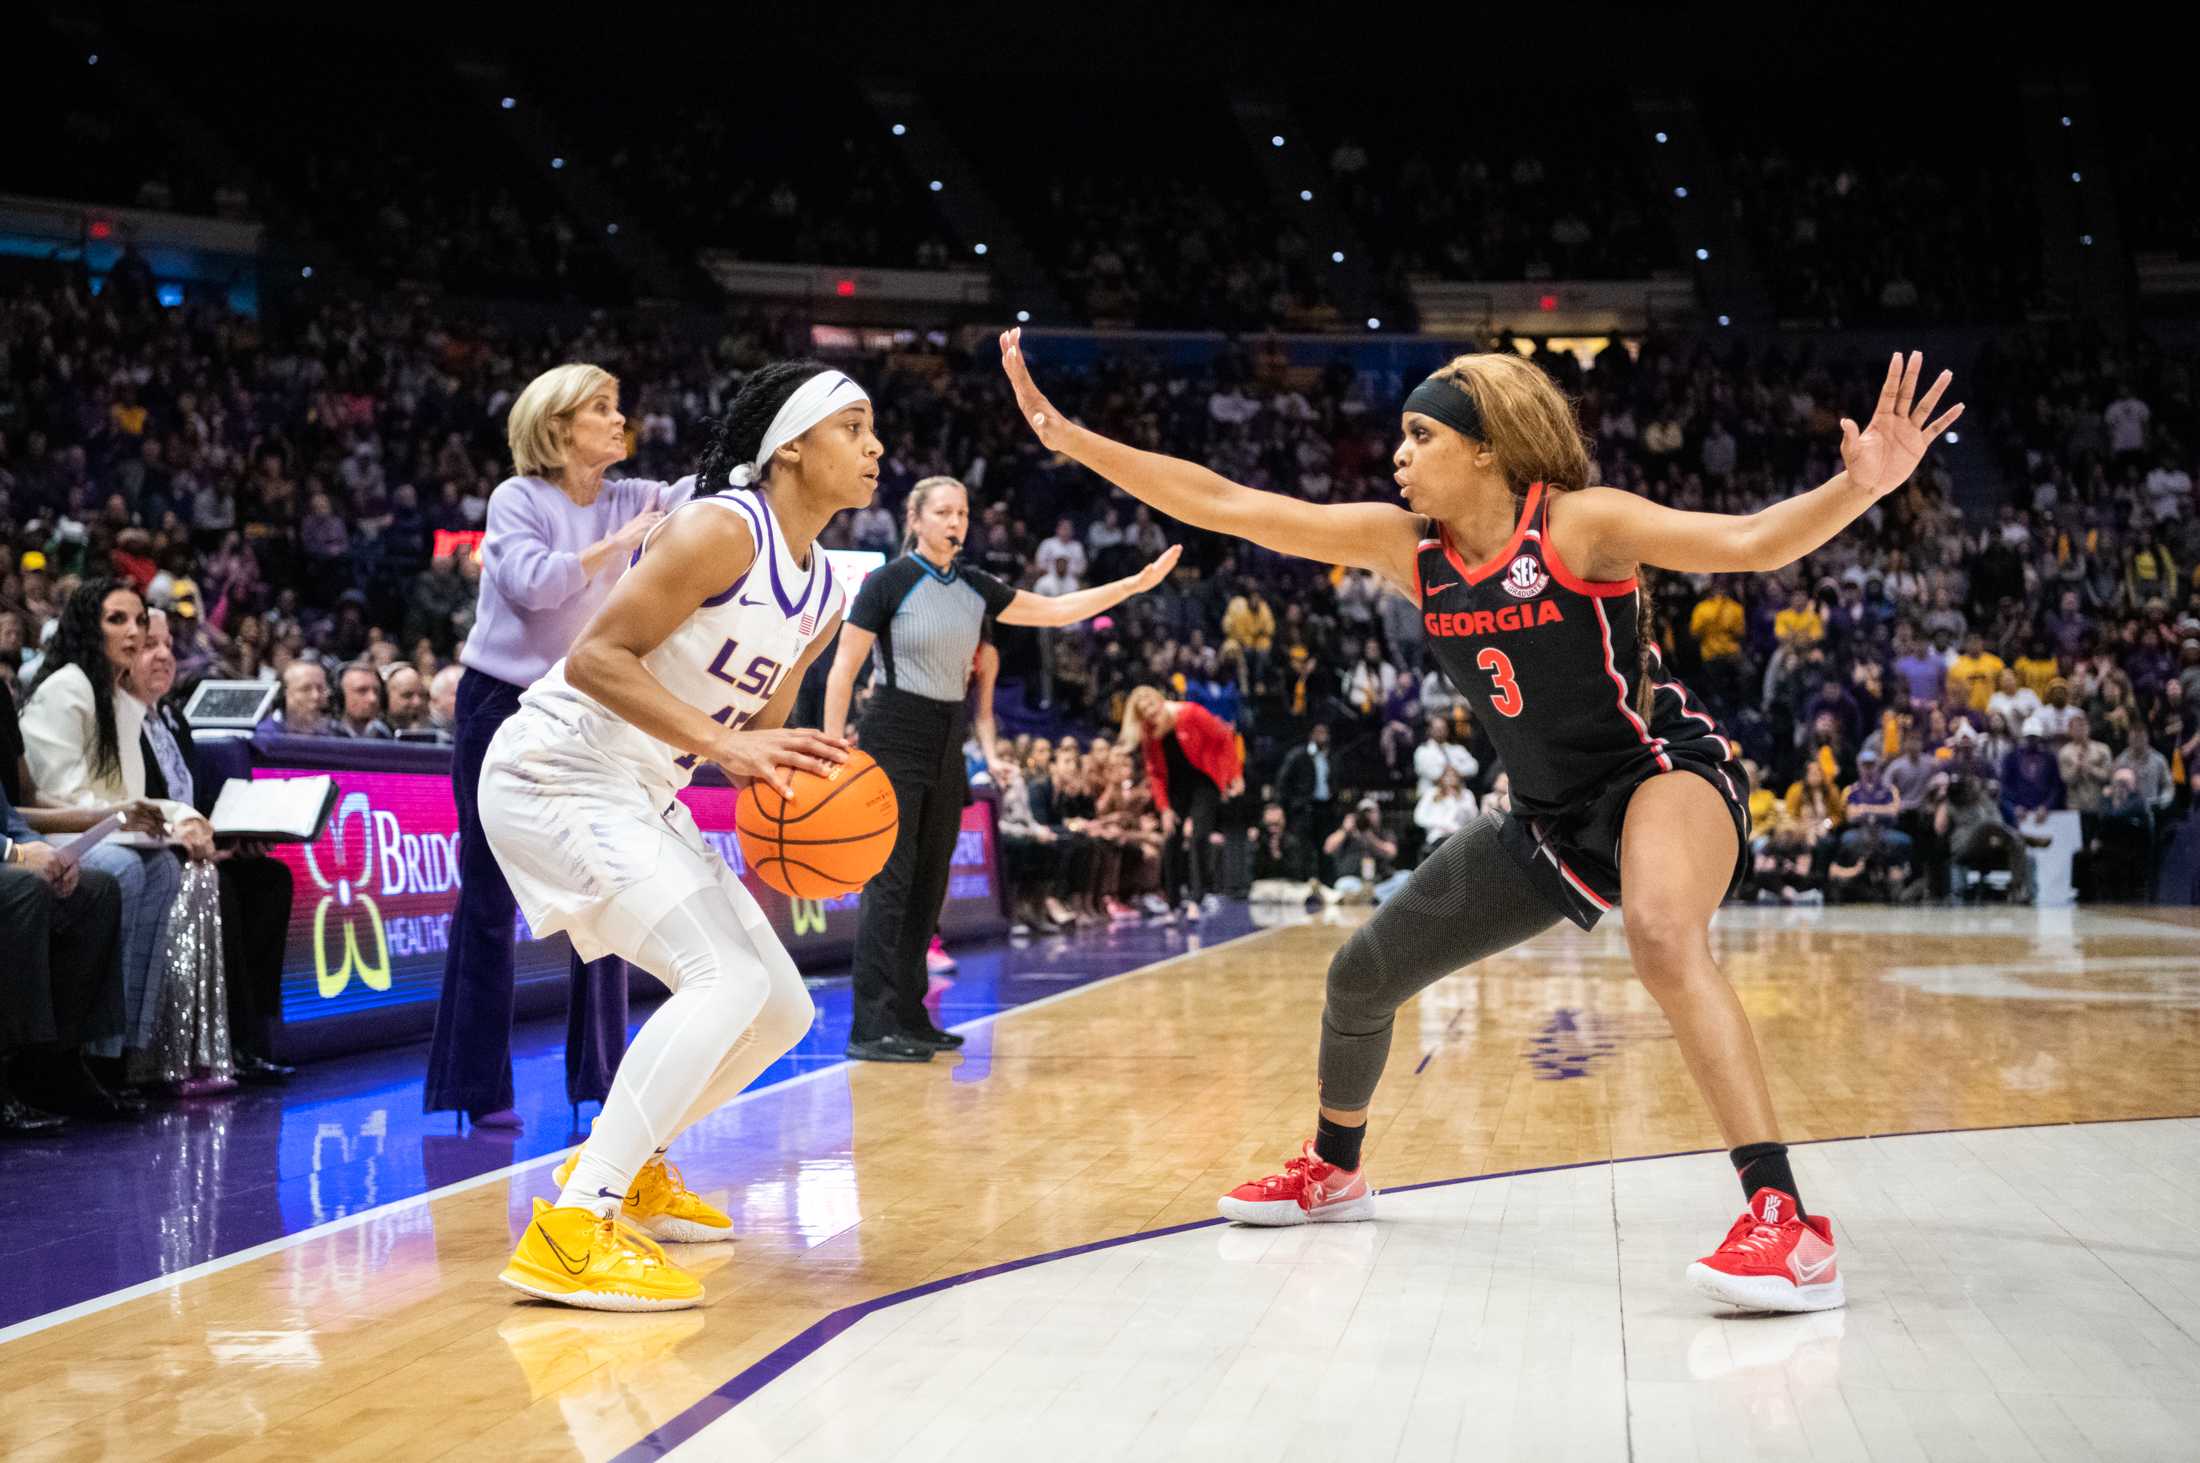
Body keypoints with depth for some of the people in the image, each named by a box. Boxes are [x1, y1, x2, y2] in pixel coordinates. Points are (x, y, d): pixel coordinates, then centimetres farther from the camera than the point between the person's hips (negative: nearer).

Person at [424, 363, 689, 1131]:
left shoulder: (628, 500, 5)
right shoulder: (516, 498, -8)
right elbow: (531, 581, -23)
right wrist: (618, 543, -19)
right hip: (502, 708, -5)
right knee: (490, 900, 0)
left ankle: (601, 1074, 13)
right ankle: (477, 1086, 6)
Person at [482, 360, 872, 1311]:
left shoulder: (823, 593, 10)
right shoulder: (722, 529, -17)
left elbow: (758, 734, 16)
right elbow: (595, 657, -23)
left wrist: (795, 785, -6)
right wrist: (727, 743, -30)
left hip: (643, 799, 9)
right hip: (556, 776, -9)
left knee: (782, 1011, 10)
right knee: (727, 981, -24)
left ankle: (627, 1168, 28)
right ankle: (570, 1230, -24)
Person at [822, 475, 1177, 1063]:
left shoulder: (974, 588, 10)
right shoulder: (888, 582, -8)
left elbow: (1057, 609, 16)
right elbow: (843, 669, -8)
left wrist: (1135, 584, 10)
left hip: (946, 748, 7)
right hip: (894, 743, -7)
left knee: (929, 884, 9)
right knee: (889, 882, -11)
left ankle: (908, 1018, 16)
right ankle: (871, 1029, -12)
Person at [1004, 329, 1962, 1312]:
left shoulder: (1579, 524, -20)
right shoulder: (1403, 543, -5)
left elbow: (1752, 542, -31)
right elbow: (1225, 506, -6)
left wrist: (1860, 485, -50)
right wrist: (1070, 438, -8)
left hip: (1662, 772, -7)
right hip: (1548, 818, 7)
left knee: (1663, 938, -40)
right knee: (1360, 976, 13)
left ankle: (1786, 1224, -41)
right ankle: (1333, 1172, 41)